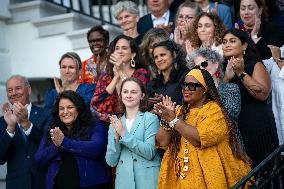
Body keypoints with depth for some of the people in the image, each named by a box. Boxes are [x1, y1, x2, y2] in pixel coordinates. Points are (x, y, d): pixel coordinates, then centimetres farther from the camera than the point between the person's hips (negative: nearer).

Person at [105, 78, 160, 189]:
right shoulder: (115, 123, 8)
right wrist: (116, 137, -12)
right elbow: (111, 161, 2)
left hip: (147, 180, -3)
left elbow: (150, 153, -15)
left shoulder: (150, 119, -4)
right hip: (123, 180, 4)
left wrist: (124, 134, -16)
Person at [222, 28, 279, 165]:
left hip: (256, 127, -4)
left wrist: (241, 73, -17)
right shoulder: (223, 68, 12)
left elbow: (263, 94, -18)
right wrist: (227, 78, -11)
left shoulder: (255, 65, -2)